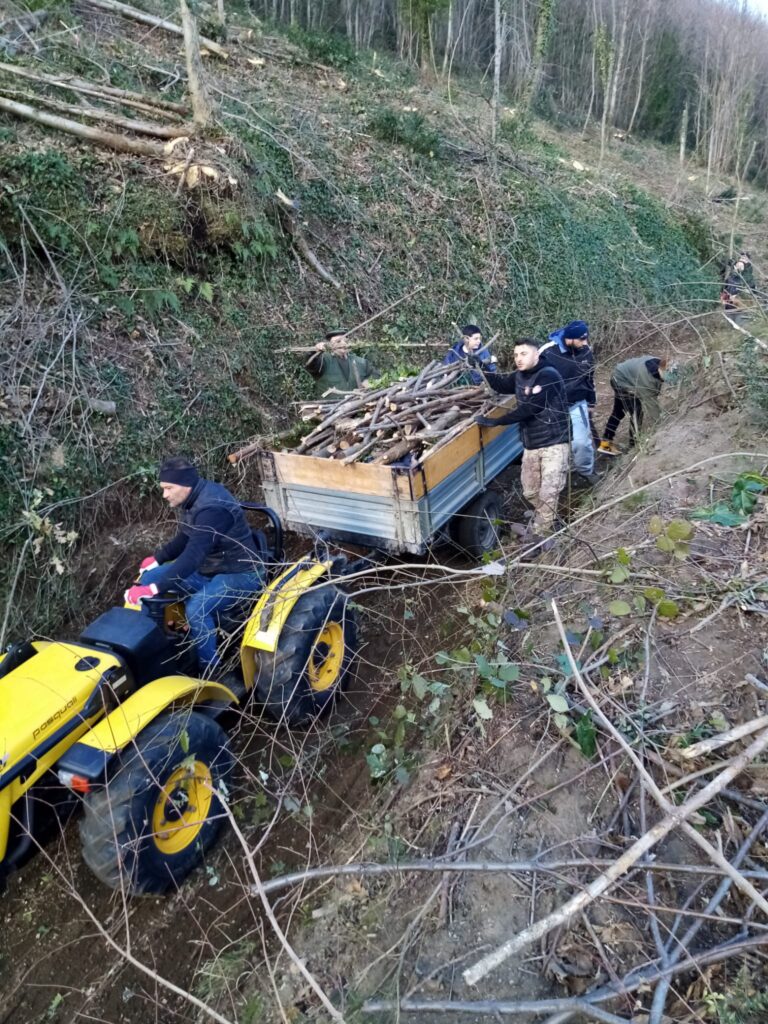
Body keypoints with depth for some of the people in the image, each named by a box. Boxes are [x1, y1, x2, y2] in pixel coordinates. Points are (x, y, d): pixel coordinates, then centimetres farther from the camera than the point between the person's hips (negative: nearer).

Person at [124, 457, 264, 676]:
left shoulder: (211, 508, -29)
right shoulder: (190, 499, 1)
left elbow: (192, 557, -37)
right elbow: (185, 539, 17)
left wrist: (154, 589, -40)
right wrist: (157, 558, 6)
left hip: (239, 573, -10)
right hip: (208, 567, 10)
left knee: (196, 609, -33)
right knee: (149, 576, 0)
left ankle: (211, 672, -15)